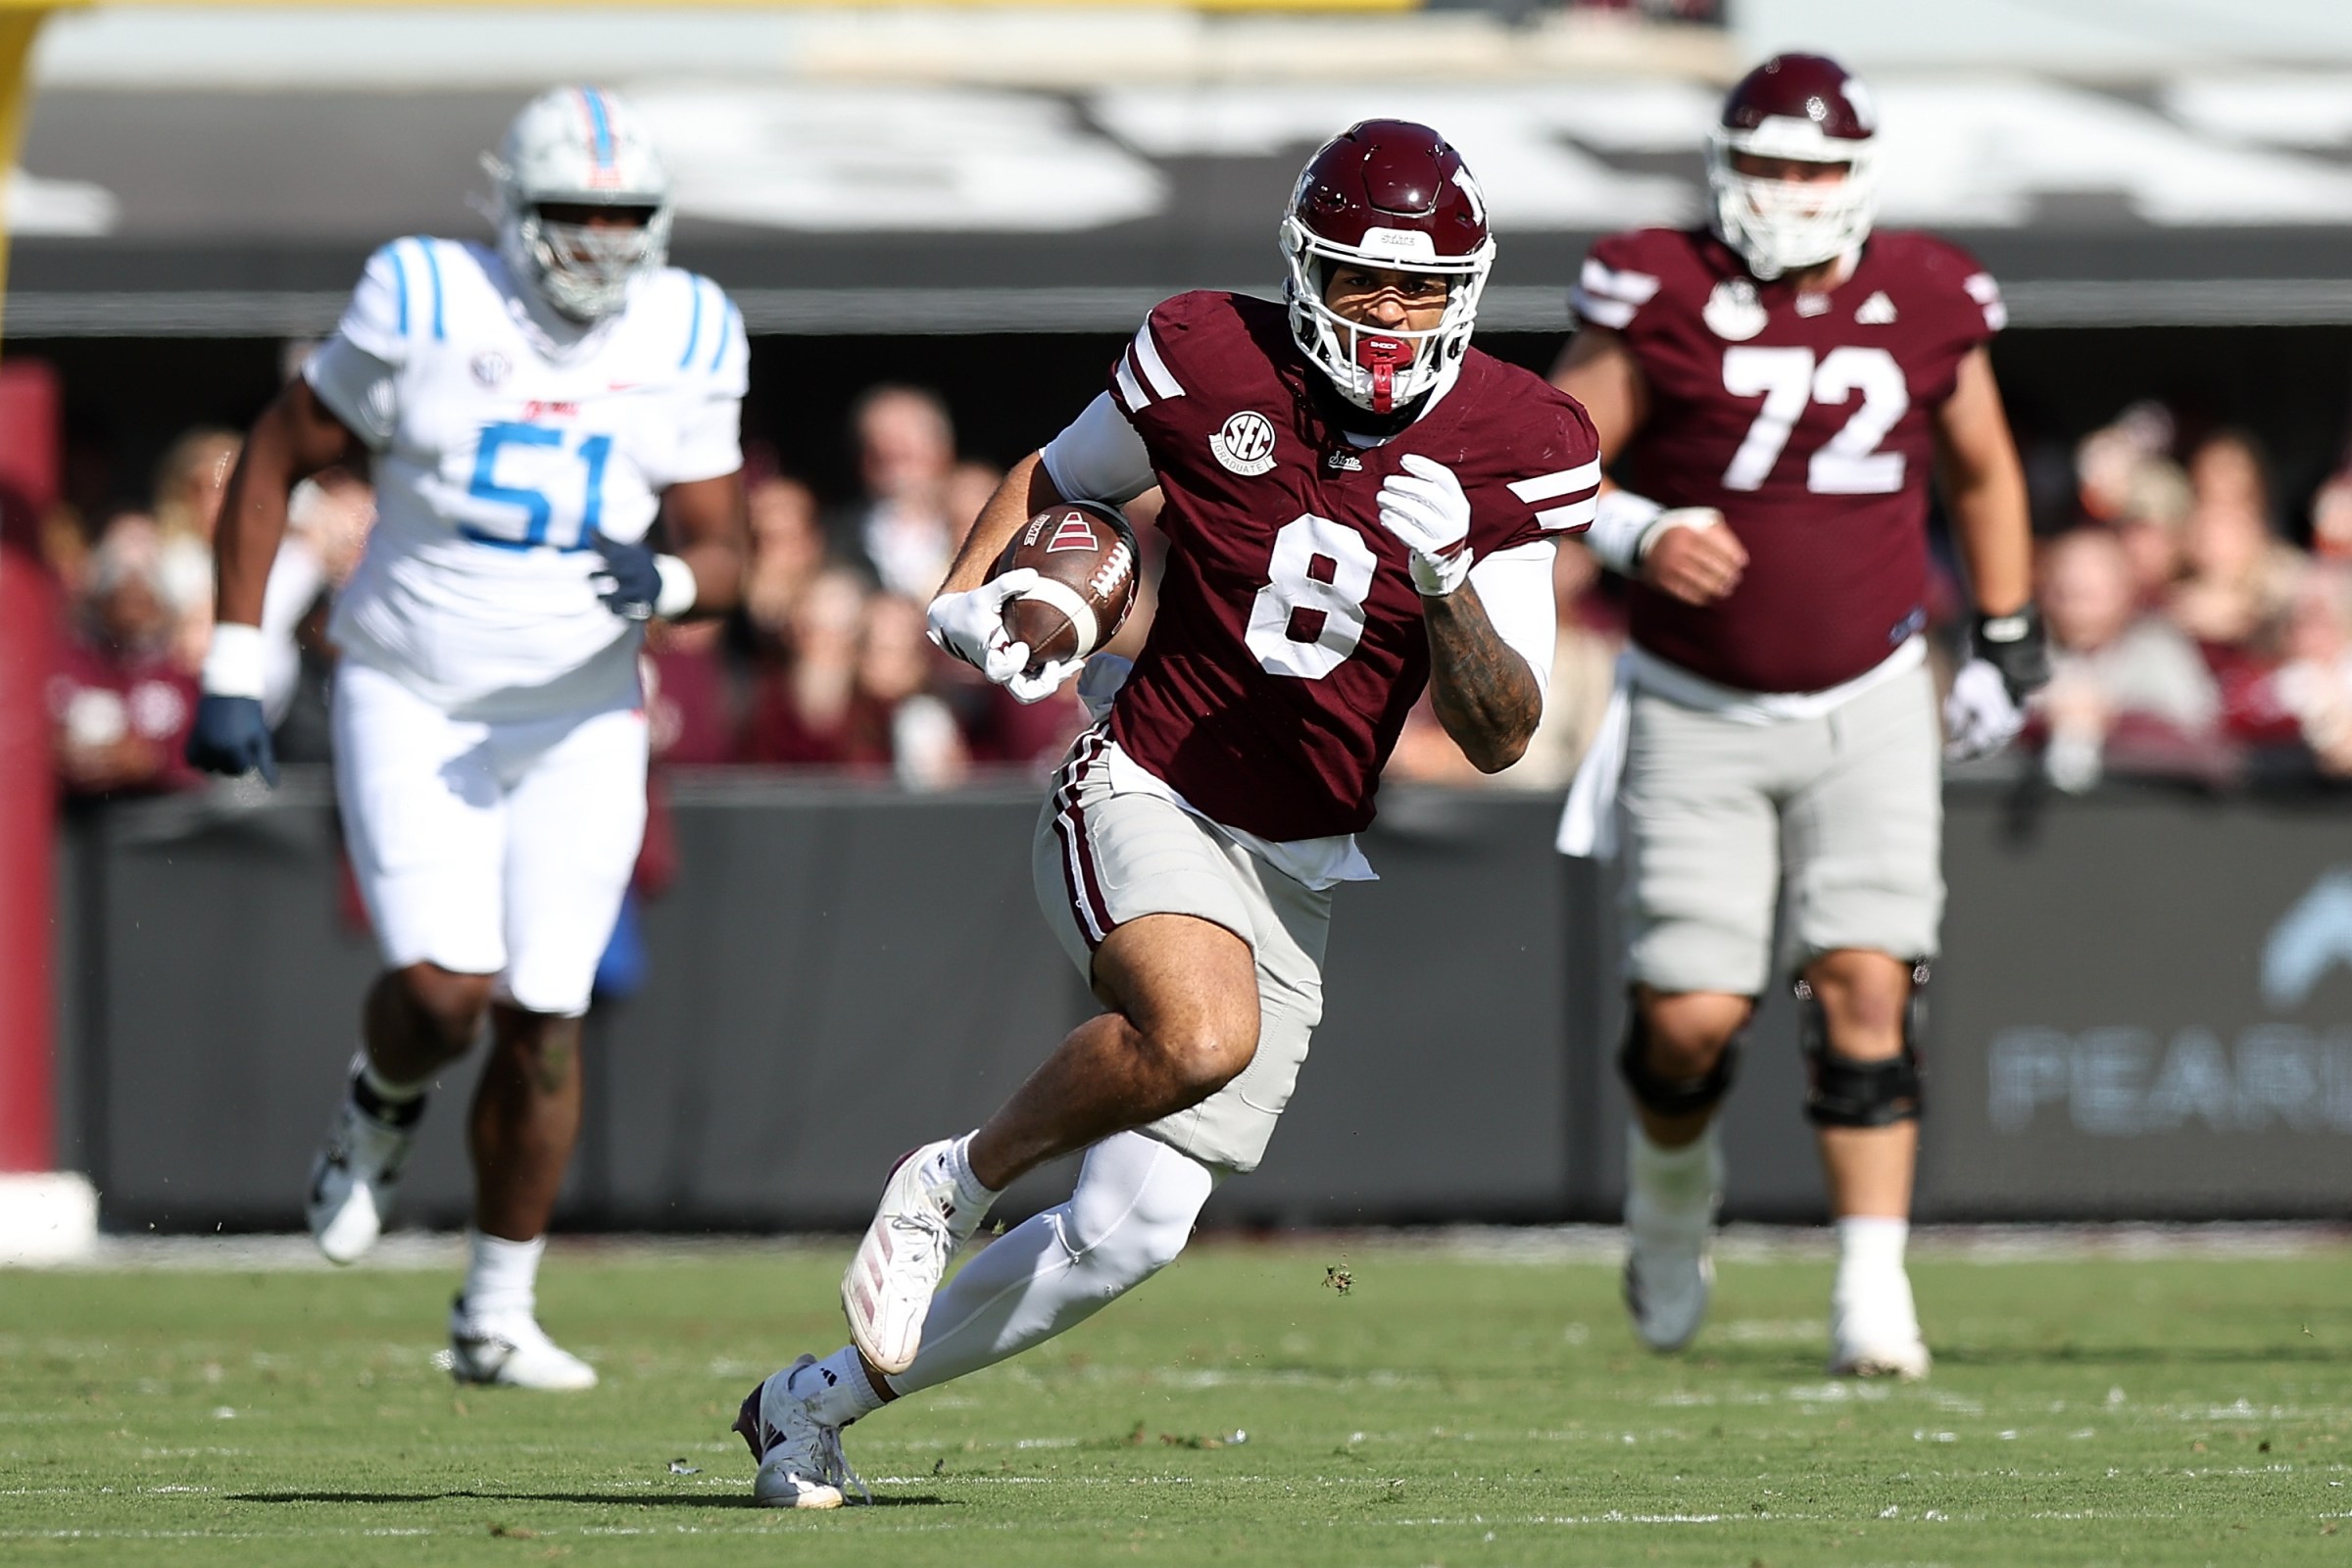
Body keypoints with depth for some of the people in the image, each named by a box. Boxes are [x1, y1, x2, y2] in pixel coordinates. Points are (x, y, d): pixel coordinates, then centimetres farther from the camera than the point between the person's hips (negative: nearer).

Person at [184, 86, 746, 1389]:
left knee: (542, 1022, -1)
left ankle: (498, 1314, 15)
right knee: (444, 988, -18)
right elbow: (275, 461, -1)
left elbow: (719, 557, 1)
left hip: (573, 726, 3)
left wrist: (665, 582, -25)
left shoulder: (684, 341, -3)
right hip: (408, 706, -2)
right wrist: (232, 667, -4)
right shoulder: (423, 307, -11)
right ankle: (381, 1105, 19)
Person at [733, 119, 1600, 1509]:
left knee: (1129, 1236, 1)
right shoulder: (1210, 364, -8)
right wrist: (970, 596, -5)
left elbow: (1501, 737, -7)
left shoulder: (1510, 454, -5)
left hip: (1294, 869, 3)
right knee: (1205, 1032, -37)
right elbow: (1057, 479, 13)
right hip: (1144, 801, -3)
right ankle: (951, 1184, -9)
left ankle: (820, 1399, 20)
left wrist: (1448, 583, -24)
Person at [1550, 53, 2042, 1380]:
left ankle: (1875, 1291, -11)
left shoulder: (1925, 305, 1)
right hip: (1700, 716, -2)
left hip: (1867, 708, 2)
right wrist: (1638, 535, -25)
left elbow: (1984, 472, 18)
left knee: (1867, 986, -12)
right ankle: (1672, 1176, 30)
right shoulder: (1664, 299, -9)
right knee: (1692, 1015, -4)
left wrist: (2009, 641, 16)